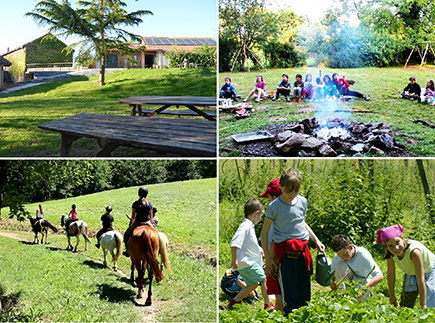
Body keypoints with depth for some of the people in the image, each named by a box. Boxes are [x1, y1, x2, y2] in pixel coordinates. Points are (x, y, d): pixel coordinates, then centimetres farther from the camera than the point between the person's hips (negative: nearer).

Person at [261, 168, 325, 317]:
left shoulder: (302, 201, 6)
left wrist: (316, 240, 16)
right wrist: (268, 257, -3)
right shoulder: (274, 207, -7)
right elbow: (264, 231, 0)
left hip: (303, 251, 5)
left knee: (304, 293, 10)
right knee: (289, 295, -4)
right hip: (285, 254, -4)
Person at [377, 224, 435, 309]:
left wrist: (423, 306, -35)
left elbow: (421, 279, -38)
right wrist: (392, 295, -5)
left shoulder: (414, 251, -41)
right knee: (405, 306, 10)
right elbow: (391, 273, -12)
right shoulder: (389, 251, -26)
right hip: (411, 274, 5)